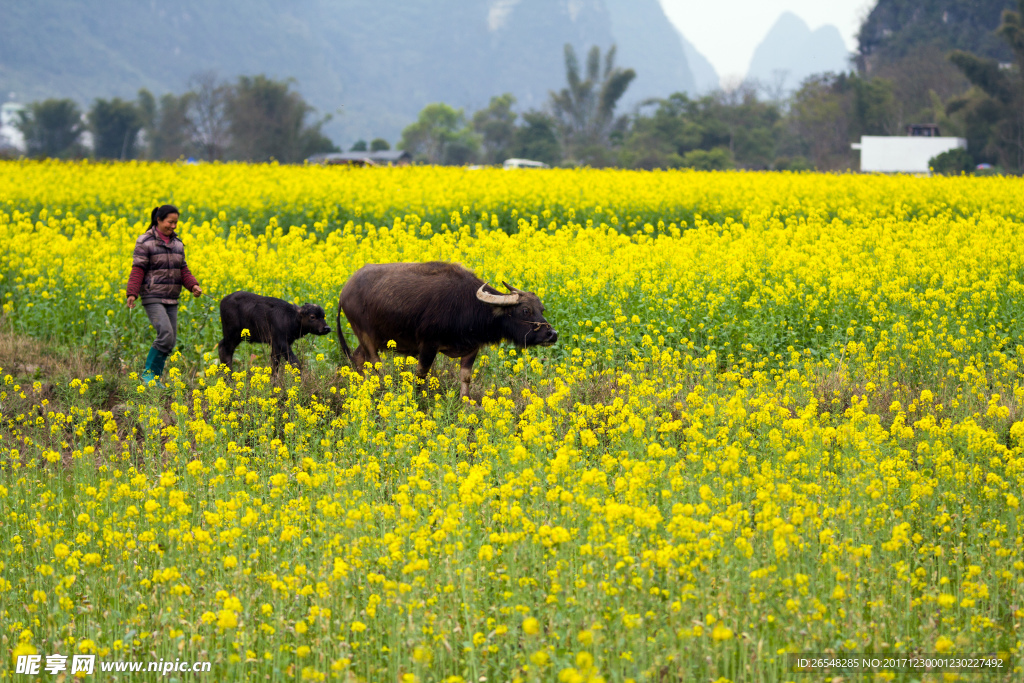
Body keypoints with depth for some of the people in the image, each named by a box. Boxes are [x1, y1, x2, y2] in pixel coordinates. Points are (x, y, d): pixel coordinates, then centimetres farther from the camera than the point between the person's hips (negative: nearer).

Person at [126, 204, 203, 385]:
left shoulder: (177, 243, 12)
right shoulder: (145, 242, -6)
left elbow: (182, 269, 15)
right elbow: (138, 269, -10)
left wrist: (193, 285, -3)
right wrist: (132, 294, -20)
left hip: (171, 299, 7)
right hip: (153, 297, -7)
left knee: (170, 341, 3)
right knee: (165, 334, -21)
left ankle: (155, 376, 14)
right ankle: (148, 372, -8)